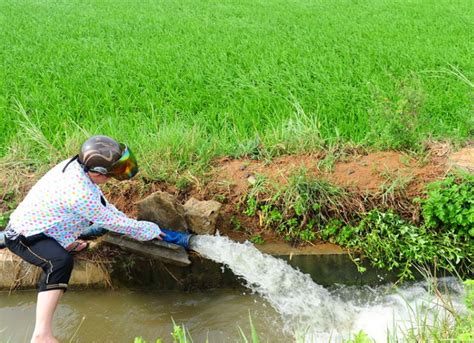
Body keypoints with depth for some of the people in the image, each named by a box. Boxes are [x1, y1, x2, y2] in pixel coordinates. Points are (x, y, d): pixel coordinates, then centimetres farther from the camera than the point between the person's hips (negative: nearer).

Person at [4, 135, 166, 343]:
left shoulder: (75, 165, -9)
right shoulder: (81, 194, -33)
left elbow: (104, 206, 7)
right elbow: (115, 222, -20)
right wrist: (150, 230, -7)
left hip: (30, 223, 9)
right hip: (22, 237, -9)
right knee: (61, 261, -37)